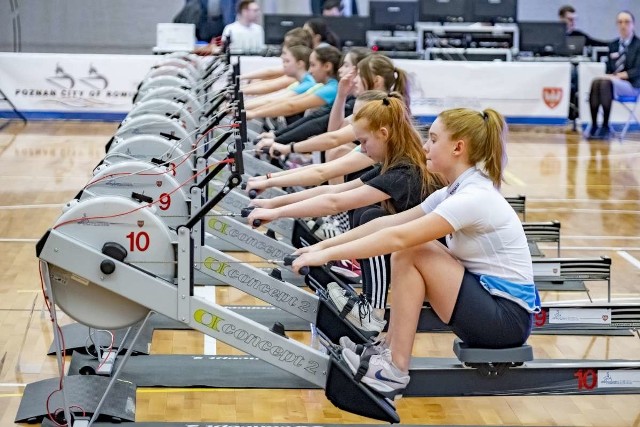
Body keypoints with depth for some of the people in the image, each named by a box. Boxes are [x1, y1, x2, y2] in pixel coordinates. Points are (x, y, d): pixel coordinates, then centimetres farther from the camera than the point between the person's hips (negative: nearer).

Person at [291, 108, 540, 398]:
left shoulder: (473, 197, -21)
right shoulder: (456, 191, 8)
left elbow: (398, 237, -26)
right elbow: (389, 222, 8)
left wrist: (328, 255, -23)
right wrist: (324, 245, 3)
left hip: (509, 316, -9)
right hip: (489, 302, 9)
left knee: (410, 253, -17)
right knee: (406, 252, 5)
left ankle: (395, 370, -11)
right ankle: (389, 350, 7)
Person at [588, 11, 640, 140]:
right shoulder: (613, 46, 19)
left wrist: (618, 76, -20)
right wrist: (610, 75, -8)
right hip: (612, 82, 4)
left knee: (606, 83, -37)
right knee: (596, 82, -32)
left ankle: (605, 127, -34)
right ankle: (594, 126, -36)